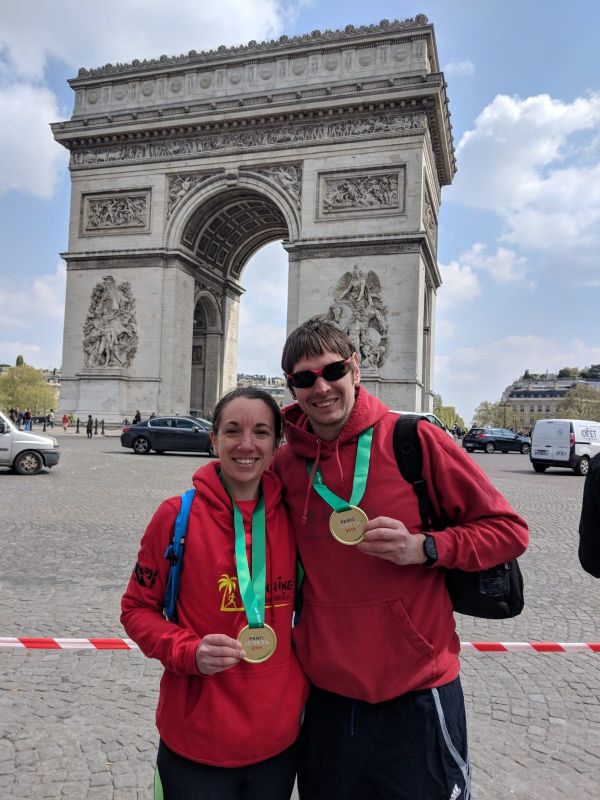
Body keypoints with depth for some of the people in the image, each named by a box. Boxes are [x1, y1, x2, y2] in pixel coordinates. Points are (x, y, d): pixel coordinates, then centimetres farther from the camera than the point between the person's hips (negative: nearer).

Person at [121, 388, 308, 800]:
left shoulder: (291, 516, -4)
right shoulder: (178, 515, -13)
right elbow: (138, 608, -4)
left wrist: (304, 681, 2)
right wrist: (188, 651, -19)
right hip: (197, 744, -3)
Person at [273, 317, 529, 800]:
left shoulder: (416, 441, -12)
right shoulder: (284, 465, -2)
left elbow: (508, 530, -7)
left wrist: (424, 548, -21)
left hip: (416, 694, -3)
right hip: (325, 696, 4)